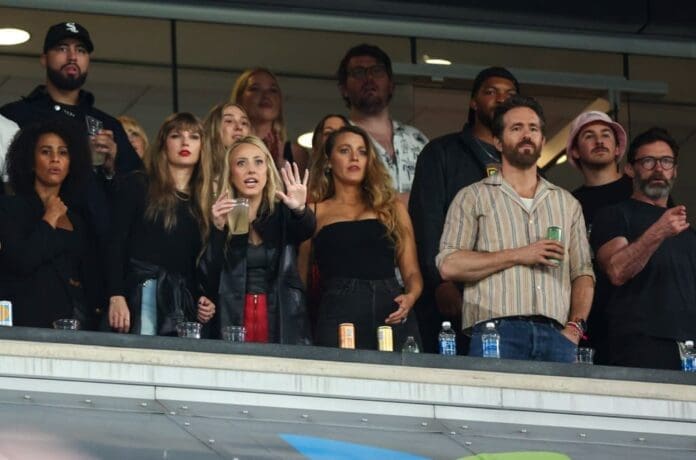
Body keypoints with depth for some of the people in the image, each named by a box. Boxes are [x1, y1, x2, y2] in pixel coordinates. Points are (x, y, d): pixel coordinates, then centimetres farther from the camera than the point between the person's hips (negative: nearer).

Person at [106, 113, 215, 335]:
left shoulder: (203, 201, 19)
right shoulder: (136, 185, 9)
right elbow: (116, 243, 0)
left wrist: (207, 300, 3)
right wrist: (116, 297, -12)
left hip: (185, 299, 4)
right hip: (142, 292, -4)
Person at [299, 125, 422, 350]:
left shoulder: (393, 207, 21)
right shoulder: (316, 213, 15)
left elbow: (411, 271, 15)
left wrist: (410, 296, -6)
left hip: (392, 315, 2)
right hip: (339, 314, -2)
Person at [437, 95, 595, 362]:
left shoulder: (567, 203, 24)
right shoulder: (473, 198, 12)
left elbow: (582, 272, 19)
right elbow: (449, 265, 0)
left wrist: (575, 325, 1)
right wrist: (517, 256, -5)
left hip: (556, 337, 3)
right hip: (497, 331, -3)